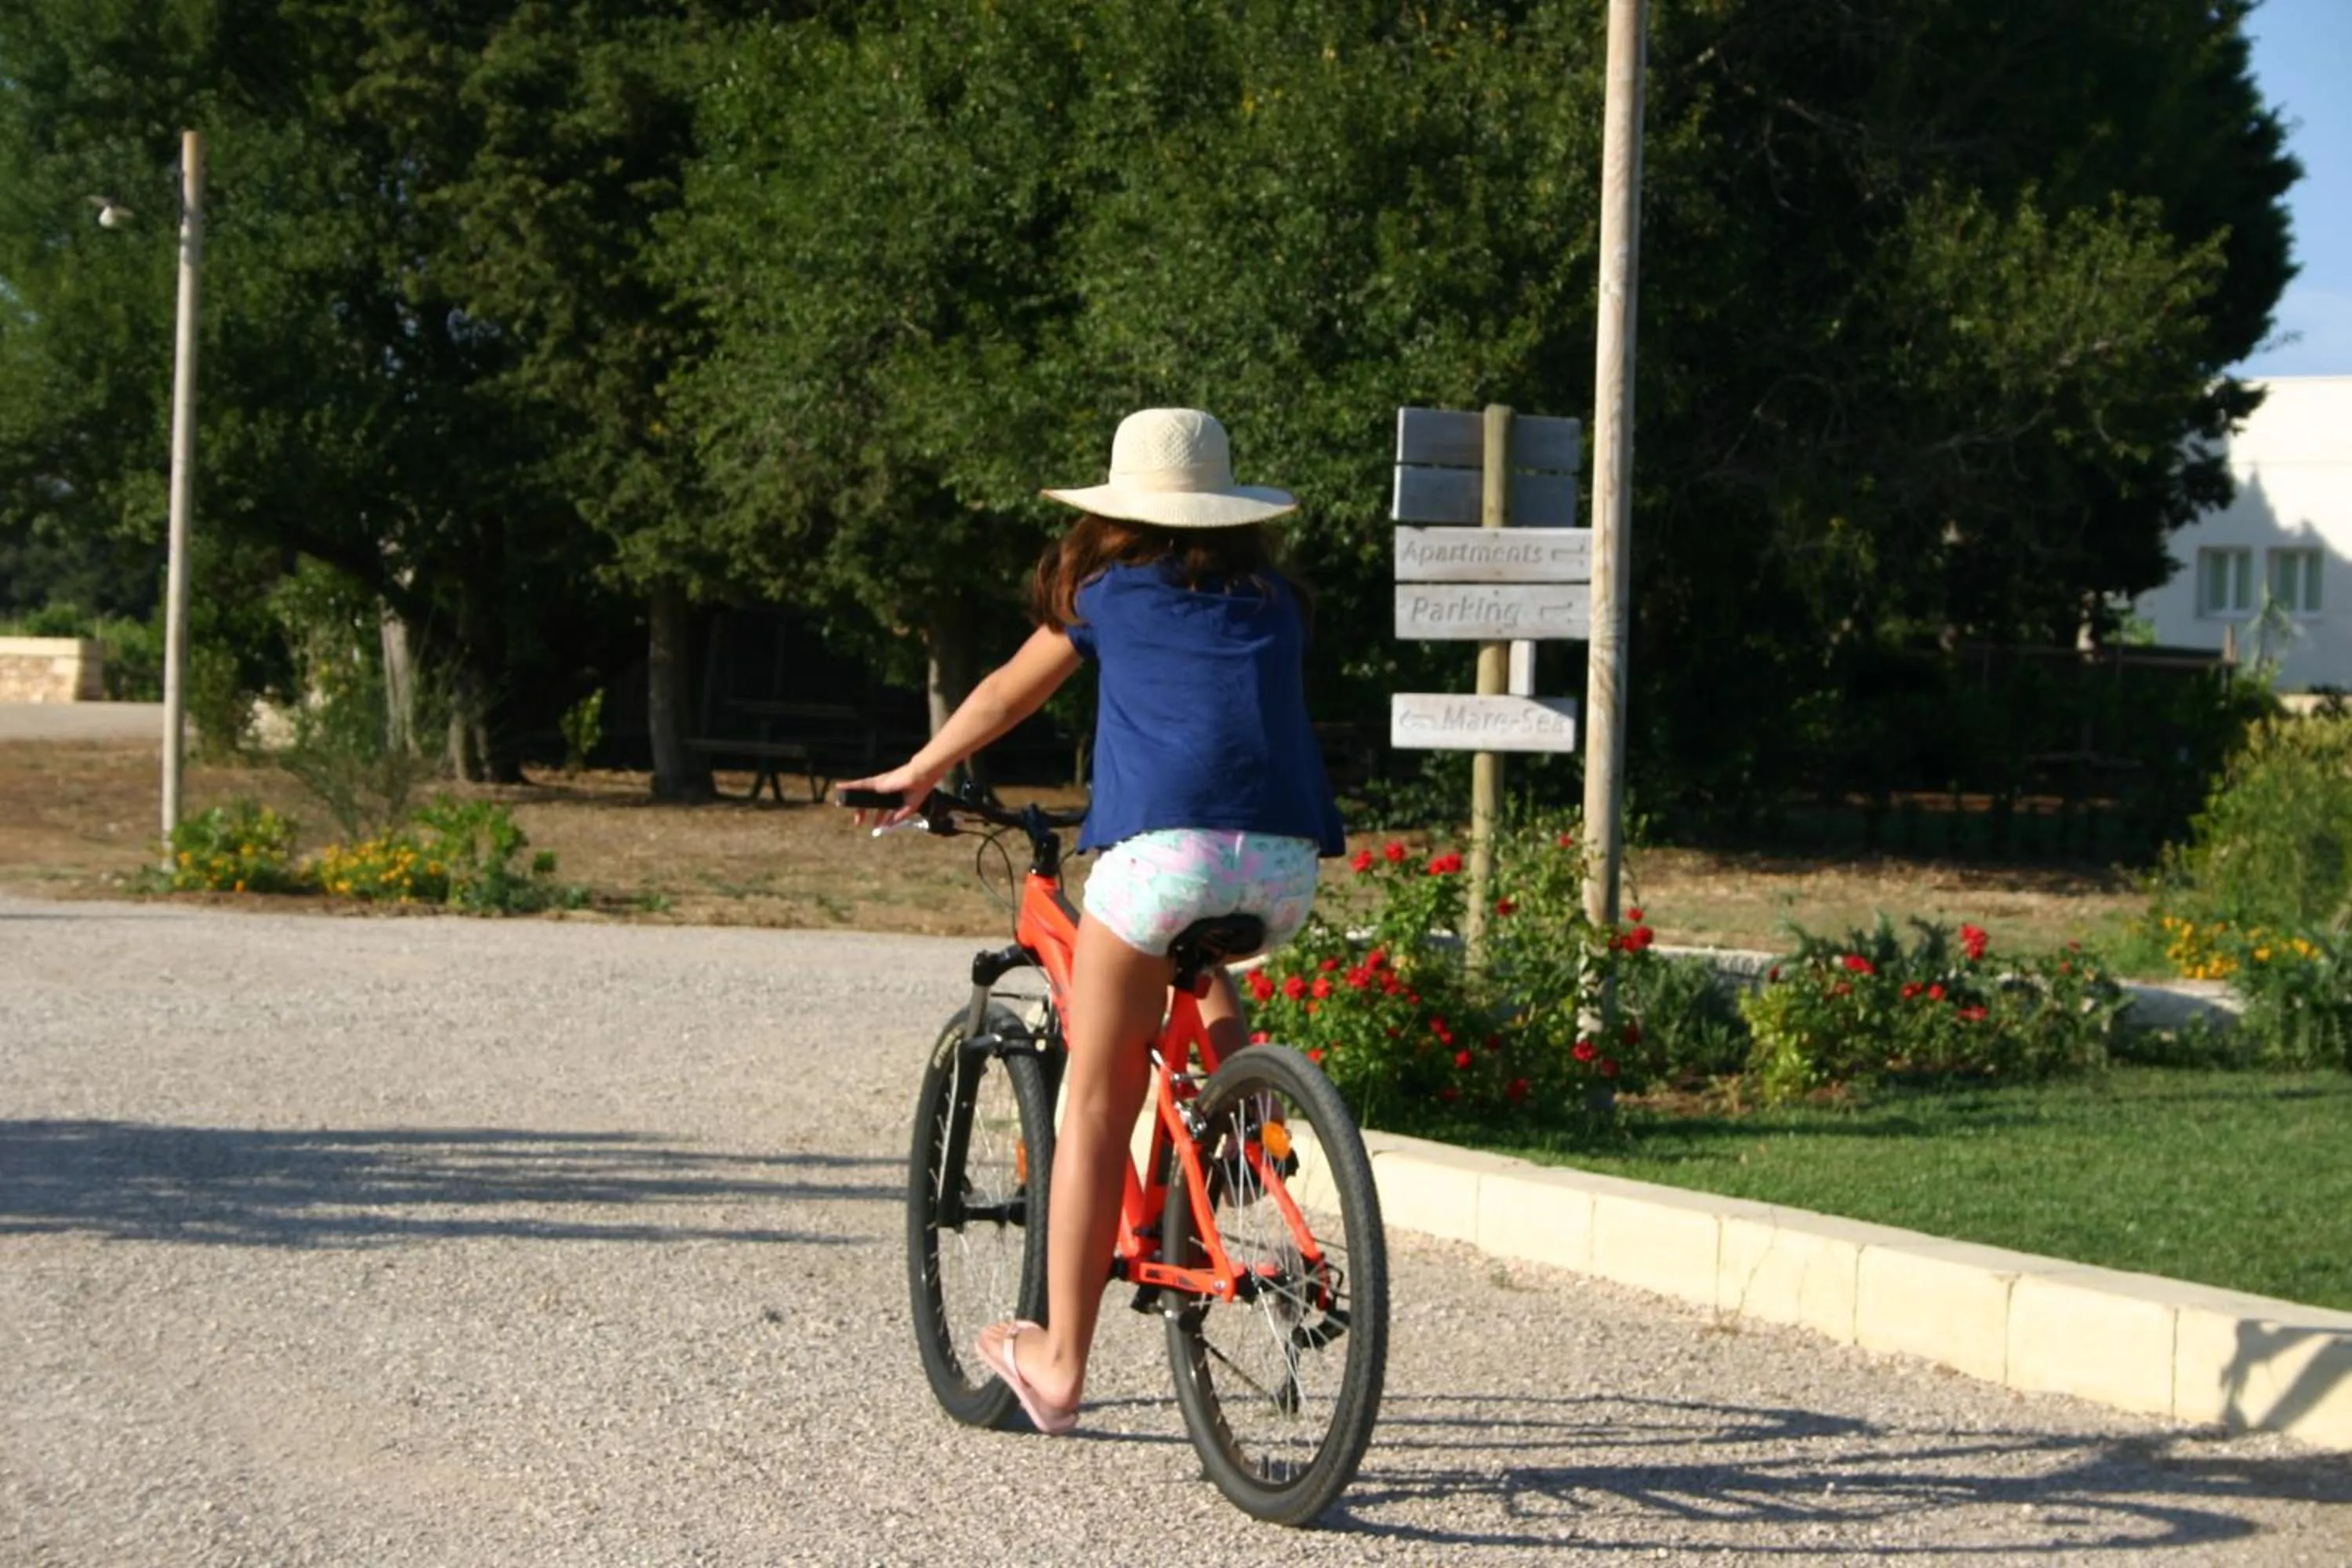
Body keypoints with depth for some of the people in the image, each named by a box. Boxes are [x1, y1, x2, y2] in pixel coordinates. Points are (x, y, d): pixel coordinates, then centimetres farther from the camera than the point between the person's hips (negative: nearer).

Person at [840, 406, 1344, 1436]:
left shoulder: (1108, 588, 17)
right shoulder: (1273, 600, 25)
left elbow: (1006, 696, 29)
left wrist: (915, 776, 46)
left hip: (1162, 846, -3)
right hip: (1286, 863, 4)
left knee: (1094, 1112, 6)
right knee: (1200, 968, 40)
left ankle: (1060, 1363, 8)